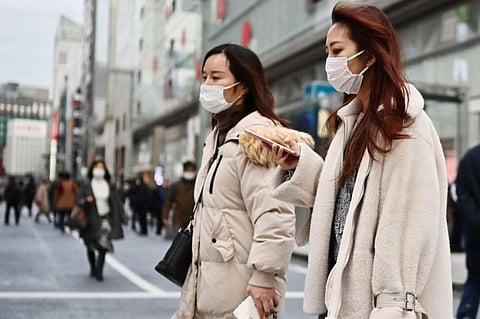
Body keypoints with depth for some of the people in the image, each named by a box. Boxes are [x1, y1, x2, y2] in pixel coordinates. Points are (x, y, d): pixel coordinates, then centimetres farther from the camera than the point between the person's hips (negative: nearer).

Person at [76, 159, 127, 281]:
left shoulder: (110, 186, 4)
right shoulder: (86, 185, -1)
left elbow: (117, 203, 5)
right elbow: (78, 200, -3)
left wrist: (122, 218, 1)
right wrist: (86, 201, -26)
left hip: (105, 219, 0)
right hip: (90, 220, 0)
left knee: (103, 245, -13)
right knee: (91, 246, 10)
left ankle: (99, 271, -11)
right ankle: (93, 269, 30)